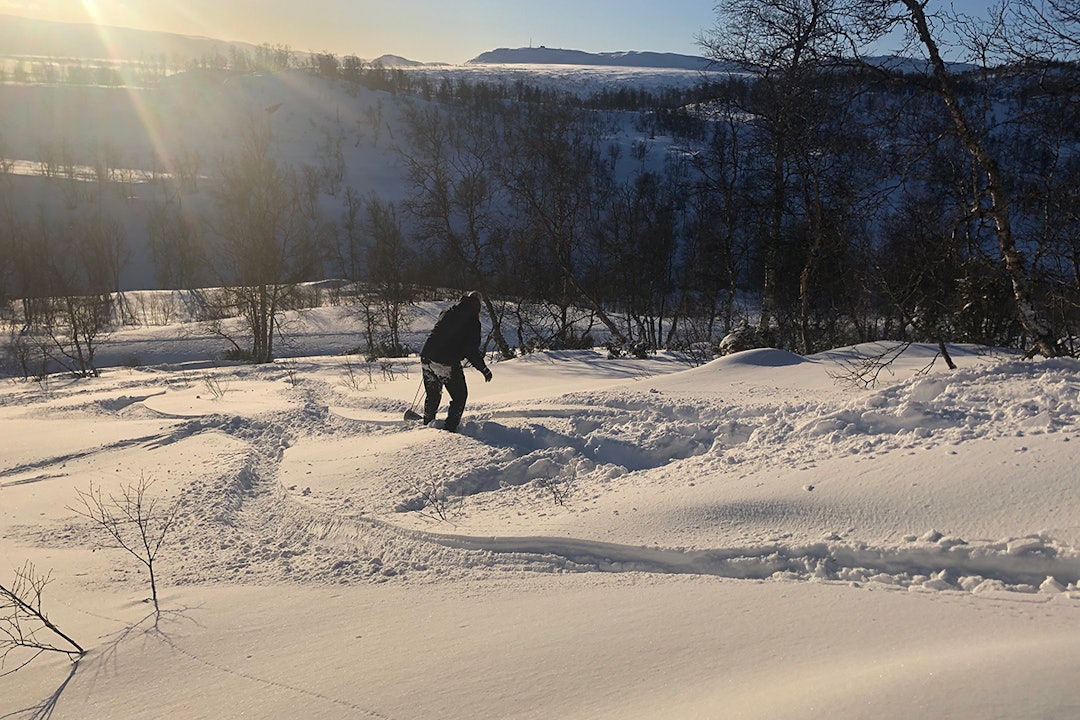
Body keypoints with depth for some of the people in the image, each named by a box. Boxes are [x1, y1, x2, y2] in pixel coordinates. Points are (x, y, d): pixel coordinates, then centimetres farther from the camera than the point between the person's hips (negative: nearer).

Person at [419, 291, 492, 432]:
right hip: (447, 364, -7)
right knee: (460, 395, 11)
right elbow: (472, 350, -10)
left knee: (433, 394, 25)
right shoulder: (472, 321, -7)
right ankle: (449, 428, 5)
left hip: (426, 359, 7)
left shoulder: (448, 313, 13)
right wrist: (484, 369, -2)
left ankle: (428, 423, 35)